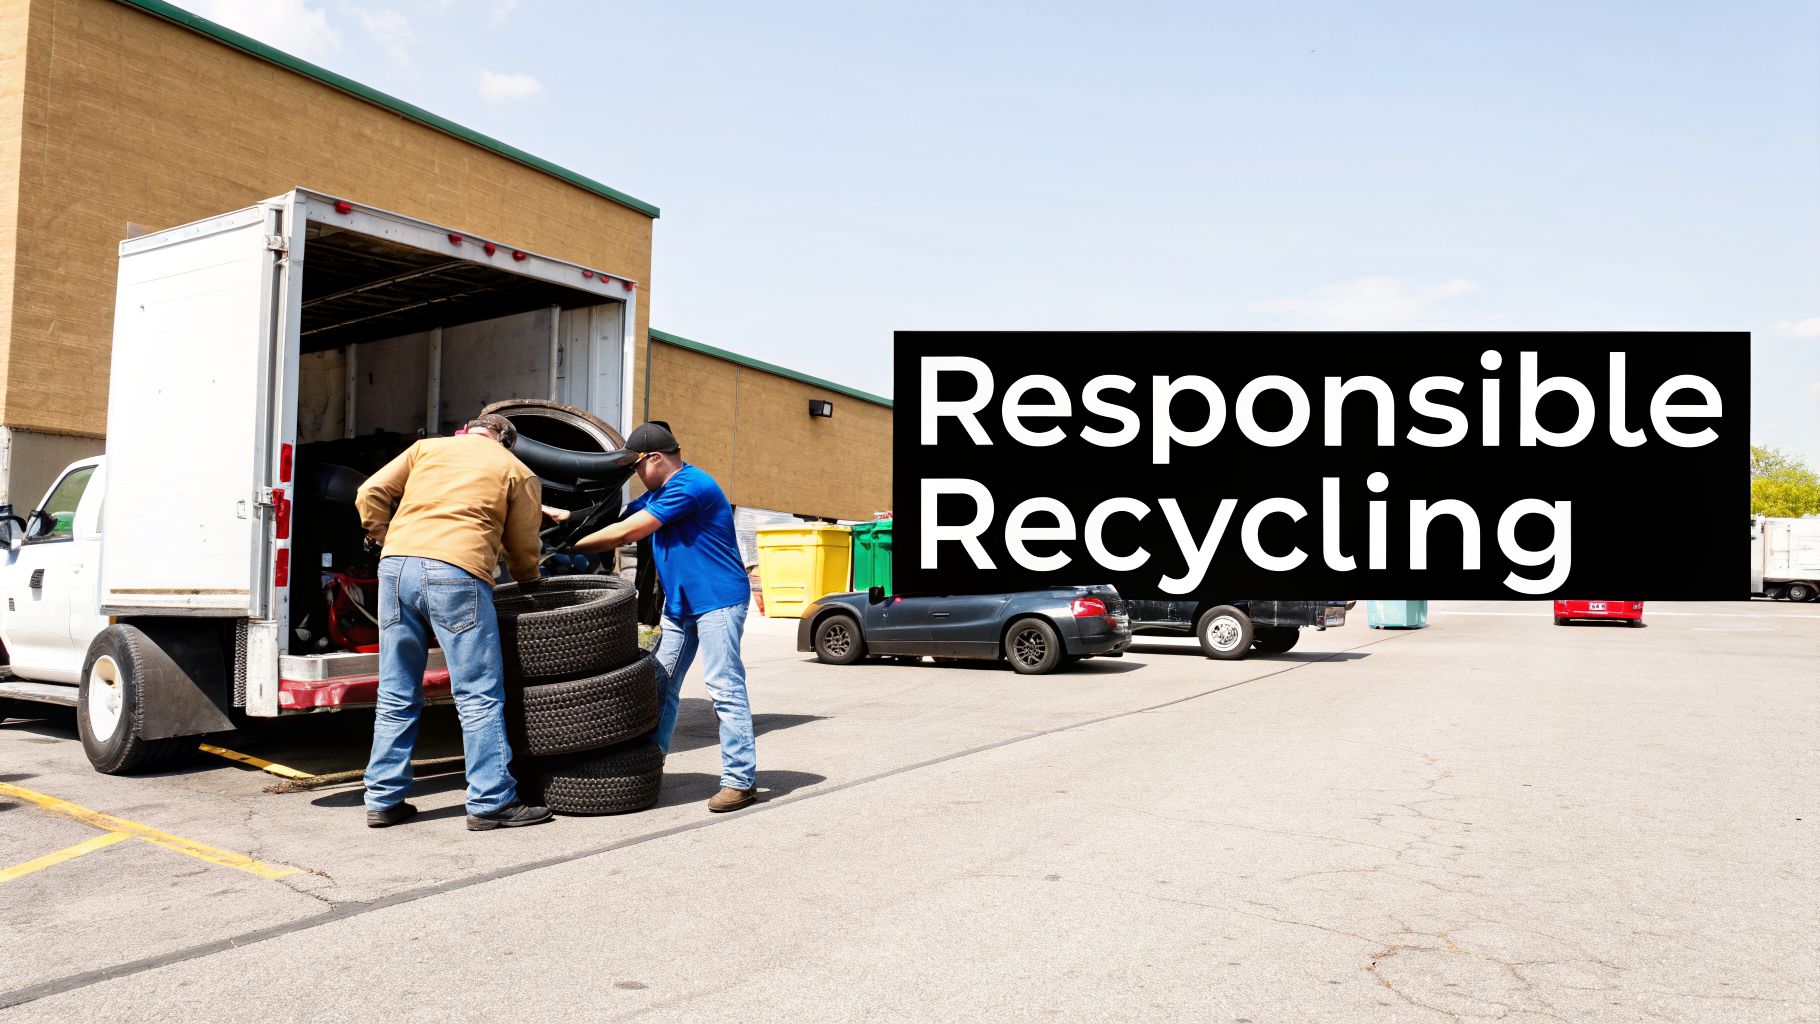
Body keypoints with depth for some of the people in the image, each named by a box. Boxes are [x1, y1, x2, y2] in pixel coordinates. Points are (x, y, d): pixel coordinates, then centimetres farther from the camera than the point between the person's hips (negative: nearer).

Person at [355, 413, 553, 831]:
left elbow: (371, 493, 13)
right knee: (480, 698, 2)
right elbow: (523, 551, 16)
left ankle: (384, 799, 19)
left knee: (396, 698, 13)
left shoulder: (426, 447, 23)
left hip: (396, 565, 4)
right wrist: (529, 585, 35)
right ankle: (491, 802, 4)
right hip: (457, 573, -4)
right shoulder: (518, 473, 15)